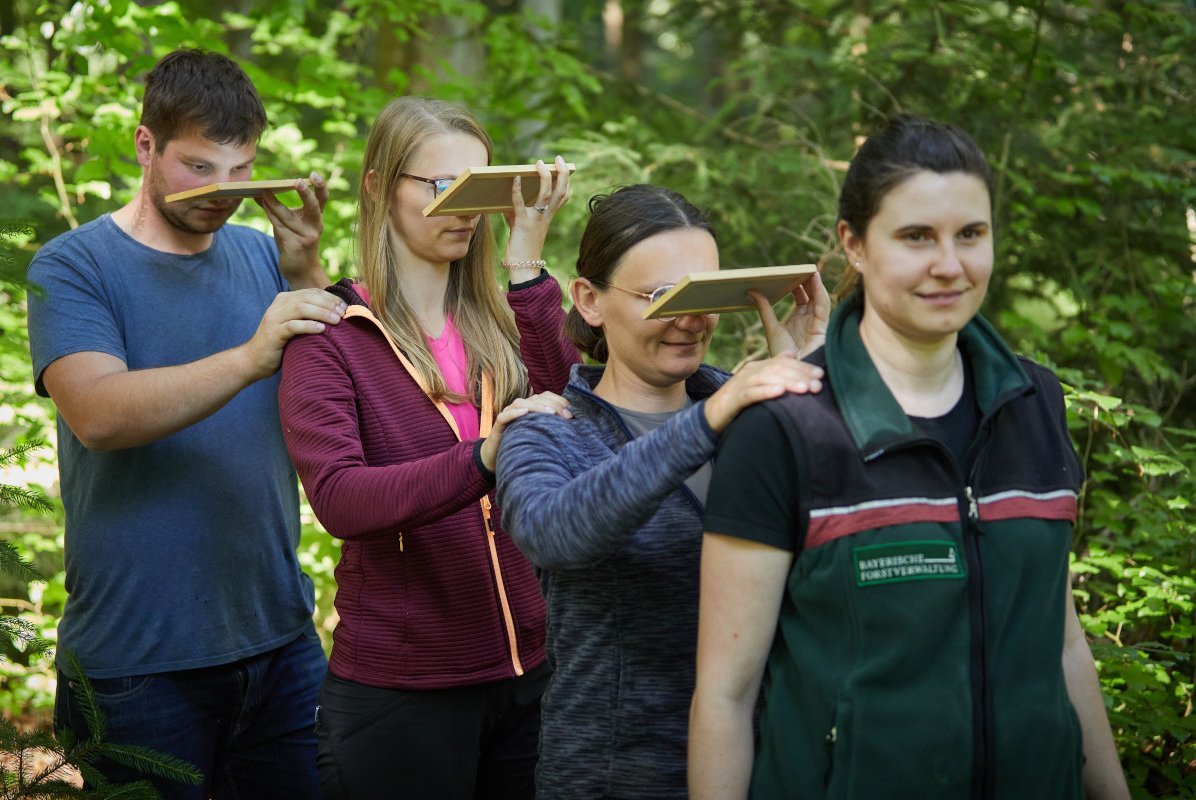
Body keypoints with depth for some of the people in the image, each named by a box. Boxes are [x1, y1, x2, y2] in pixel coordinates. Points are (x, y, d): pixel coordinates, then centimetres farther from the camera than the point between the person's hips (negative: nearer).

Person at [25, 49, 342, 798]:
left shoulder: (262, 256, 8)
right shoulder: (74, 267, -5)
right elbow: (97, 414, -22)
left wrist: (308, 274, -12)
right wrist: (249, 360, -33)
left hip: (278, 642, 4)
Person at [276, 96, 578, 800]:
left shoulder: (495, 321, 9)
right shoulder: (332, 336, -5)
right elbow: (338, 498, -21)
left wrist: (526, 265, -10)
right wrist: (483, 458, -35)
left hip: (527, 671, 5)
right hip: (400, 687, -4)